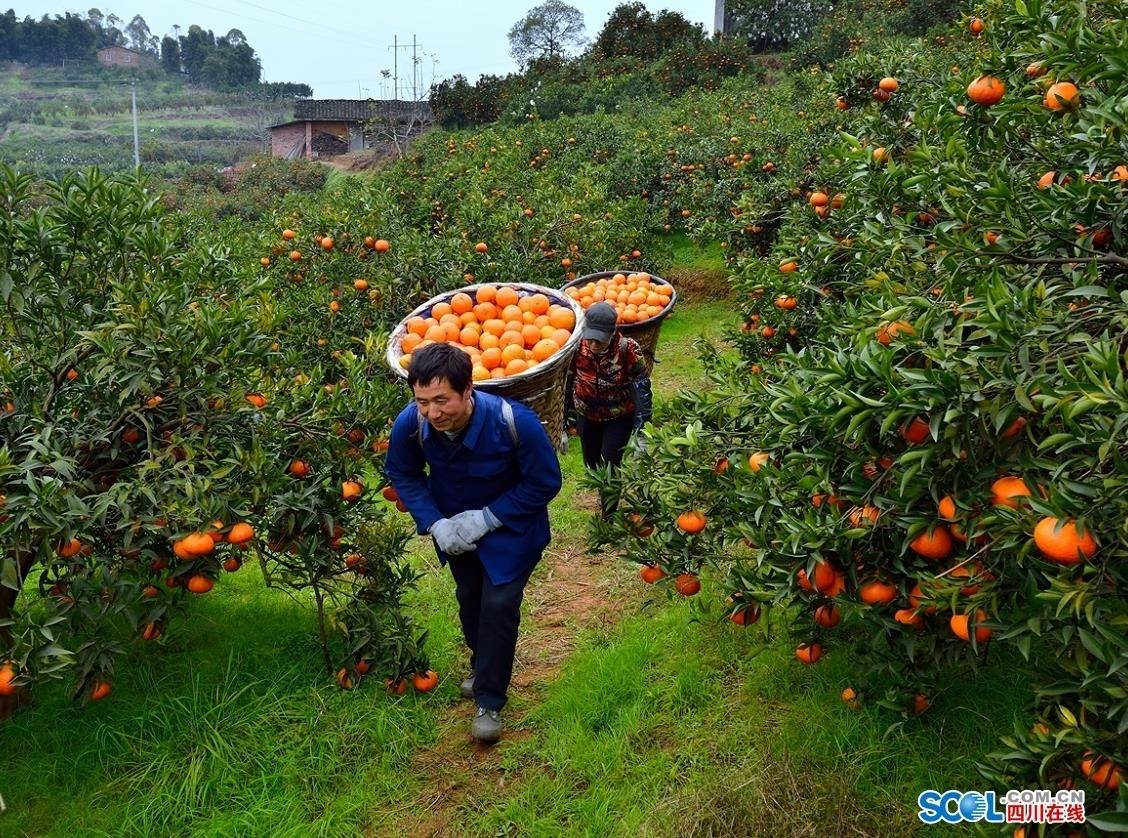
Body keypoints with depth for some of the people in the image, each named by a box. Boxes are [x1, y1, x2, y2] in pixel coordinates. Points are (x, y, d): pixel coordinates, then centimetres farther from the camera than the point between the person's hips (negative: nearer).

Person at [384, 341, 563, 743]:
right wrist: (435, 524, -19)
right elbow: (404, 475, -6)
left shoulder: (514, 422, -38)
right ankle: (484, 668, 48)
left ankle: (490, 701, 12)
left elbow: (546, 483, -23)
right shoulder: (409, 424, -29)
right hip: (455, 526, 4)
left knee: (499, 604, -8)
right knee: (469, 598, 20)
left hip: (510, 526, -3)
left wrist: (485, 519, -25)